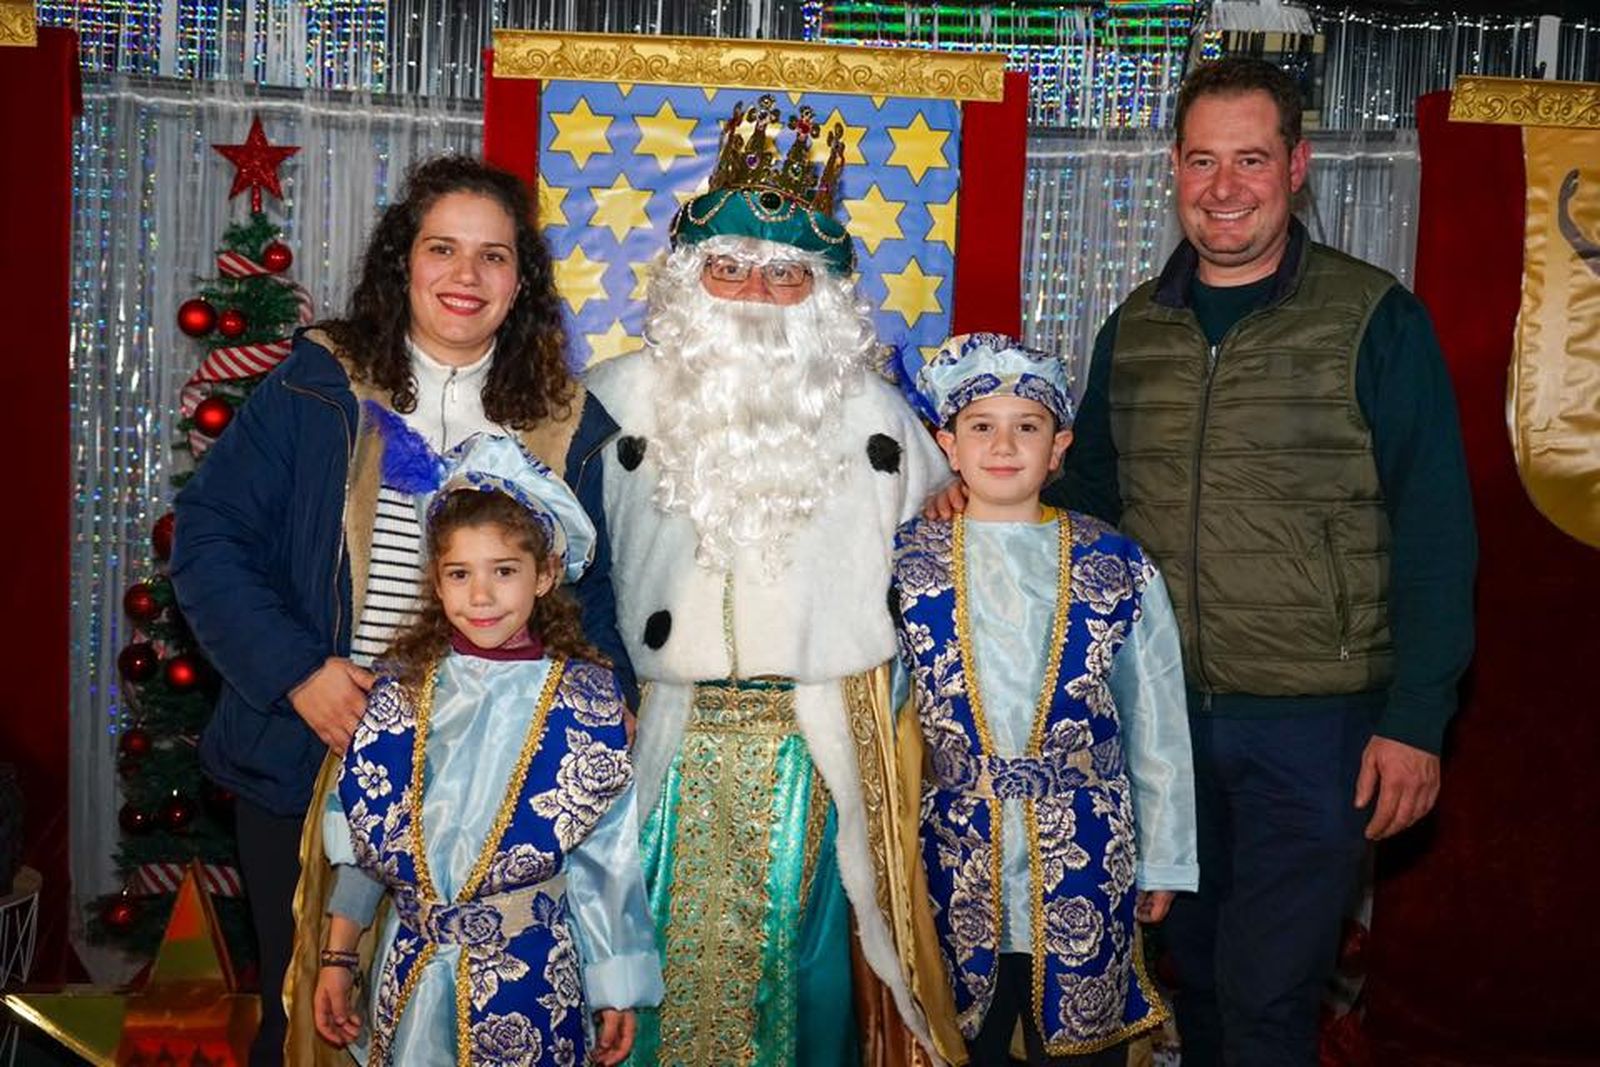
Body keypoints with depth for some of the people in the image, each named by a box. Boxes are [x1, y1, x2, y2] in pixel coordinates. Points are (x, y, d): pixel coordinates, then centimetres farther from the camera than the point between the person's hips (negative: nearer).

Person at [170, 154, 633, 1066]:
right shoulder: (318, 385, -2)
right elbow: (210, 536, -4)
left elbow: (599, 596, 6)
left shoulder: (566, 423, 3)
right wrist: (296, 672, -15)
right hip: (306, 766, -1)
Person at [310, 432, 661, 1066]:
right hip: (409, 964, 2)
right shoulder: (405, 683, -1)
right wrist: (338, 954, 6)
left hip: (530, 973, -2)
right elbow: (361, 832, 5)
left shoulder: (585, 696, -8)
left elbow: (607, 855, -5)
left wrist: (617, 988, -2)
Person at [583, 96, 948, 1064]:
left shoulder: (872, 413, 1)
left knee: (800, 943, 9)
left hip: (820, 744, 0)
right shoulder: (620, 400, 0)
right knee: (664, 952, 8)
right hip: (664, 737, 0)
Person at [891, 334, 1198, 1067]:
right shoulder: (903, 565, -1)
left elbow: (1157, 728, 5)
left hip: (1086, 869, 0)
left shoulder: (1118, 568, -1)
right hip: (953, 870, 0)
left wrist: (1164, 862, 7)